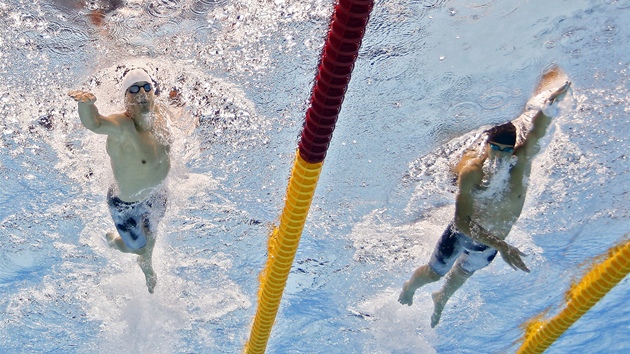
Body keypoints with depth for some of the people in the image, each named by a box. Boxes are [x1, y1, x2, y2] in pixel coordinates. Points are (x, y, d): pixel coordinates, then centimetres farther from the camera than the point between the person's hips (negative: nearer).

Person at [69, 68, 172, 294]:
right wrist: (86, 103, -83)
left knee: (151, 233, 34)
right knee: (136, 246, 20)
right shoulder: (122, 126, -40)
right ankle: (112, 239, 58)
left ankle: (146, 265, 69)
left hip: (156, 194, 6)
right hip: (127, 204, -6)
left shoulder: (158, 113, -18)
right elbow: (93, 123, -62)